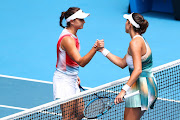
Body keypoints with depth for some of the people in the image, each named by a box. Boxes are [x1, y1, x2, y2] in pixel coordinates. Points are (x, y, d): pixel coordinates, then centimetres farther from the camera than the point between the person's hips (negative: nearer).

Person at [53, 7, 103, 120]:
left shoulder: (73, 36, 8)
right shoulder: (67, 39, -24)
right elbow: (81, 62, -33)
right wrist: (95, 48, -44)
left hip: (71, 80, 10)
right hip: (64, 81, -10)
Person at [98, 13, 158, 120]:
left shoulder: (135, 43, -18)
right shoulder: (140, 40, 14)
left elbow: (138, 70, -27)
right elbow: (122, 63, 18)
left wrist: (124, 90, -31)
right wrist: (103, 50, 18)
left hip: (141, 87, -10)